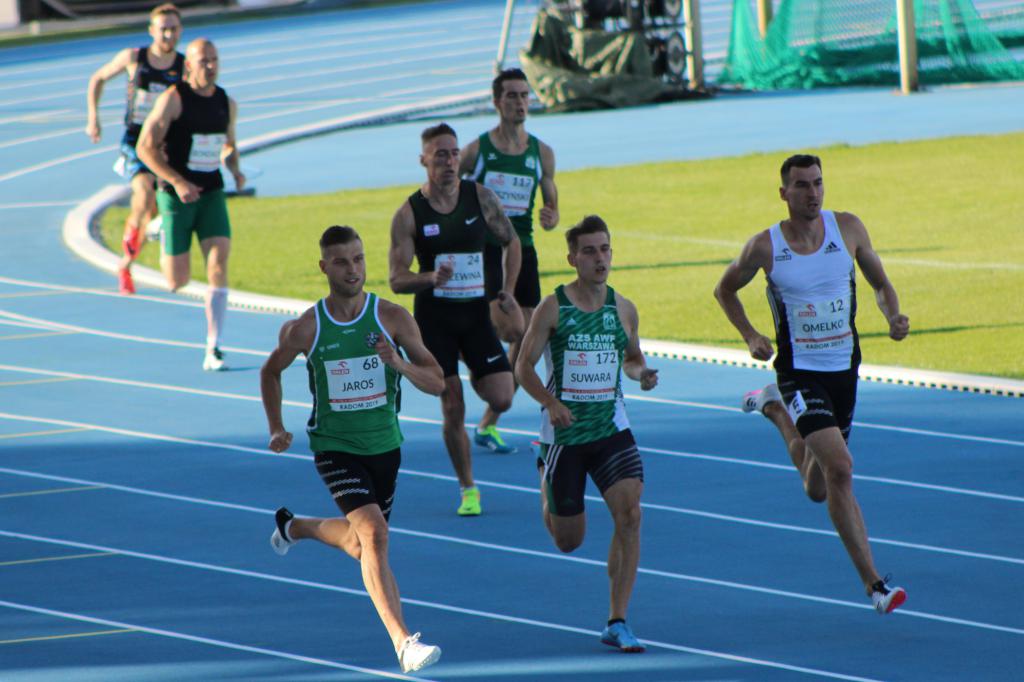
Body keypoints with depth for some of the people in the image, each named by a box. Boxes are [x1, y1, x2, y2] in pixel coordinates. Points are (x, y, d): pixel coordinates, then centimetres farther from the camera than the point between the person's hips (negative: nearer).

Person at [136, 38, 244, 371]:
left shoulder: (227, 104, 6)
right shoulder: (173, 99, -11)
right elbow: (146, 147, -12)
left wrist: (235, 169, 1)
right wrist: (177, 181, -21)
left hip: (212, 194, 4)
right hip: (177, 195, -4)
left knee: (219, 262, -15)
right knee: (178, 281, -1)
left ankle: (213, 350, -14)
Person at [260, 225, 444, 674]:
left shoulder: (393, 318, -9)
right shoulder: (305, 329, -10)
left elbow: (436, 382, -6)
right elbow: (271, 371, 11)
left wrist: (400, 364, -25)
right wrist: (276, 428, 2)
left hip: (384, 446, 3)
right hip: (334, 447, -3)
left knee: (359, 545, 19)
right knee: (373, 534, -24)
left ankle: (294, 527, 52)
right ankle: (403, 643, -29)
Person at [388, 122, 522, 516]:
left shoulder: (479, 197, -1)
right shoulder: (409, 214, -7)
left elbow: (511, 242, 14)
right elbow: (397, 279, -8)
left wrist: (508, 291, 3)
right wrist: (432, 278, -27)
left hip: (475, 311, 2)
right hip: (433, 316, -2)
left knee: (501, 399, -10)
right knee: (453, 409, -5)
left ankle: (476, 378, 26)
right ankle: (468, 489, 10)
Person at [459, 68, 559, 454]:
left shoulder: (541, 153, 8)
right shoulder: (477, 150, -3)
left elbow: (551, 203, 13)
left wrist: (552, 218, -9)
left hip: (523, 250, 4)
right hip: (485, 249, -4)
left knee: (524, 342, 1)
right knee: (512, 328, -25)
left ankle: (488, 425, 11)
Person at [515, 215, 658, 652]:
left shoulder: (623, 309, 3)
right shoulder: (553, 308, -7)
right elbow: (523, 366, -6)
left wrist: (641, 372, -5)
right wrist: (550, 402, -23)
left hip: (612, 431, 2)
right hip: (564, 433, -2)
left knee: (629, 512, -20)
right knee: (568, 542, 7)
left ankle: (617, 622, -12)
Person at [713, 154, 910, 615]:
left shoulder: (848, 228, -3)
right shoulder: (765, 247, -10)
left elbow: (880, 284, 9)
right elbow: (725, 290, 8)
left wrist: (894, 317, -12)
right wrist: (750, 337, -7)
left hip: (844, 370, 4)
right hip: (799, 373, -4)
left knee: (817, 490, 16)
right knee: (839, 468, -24)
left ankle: (775, 410, 44)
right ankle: (873, 584, -21)